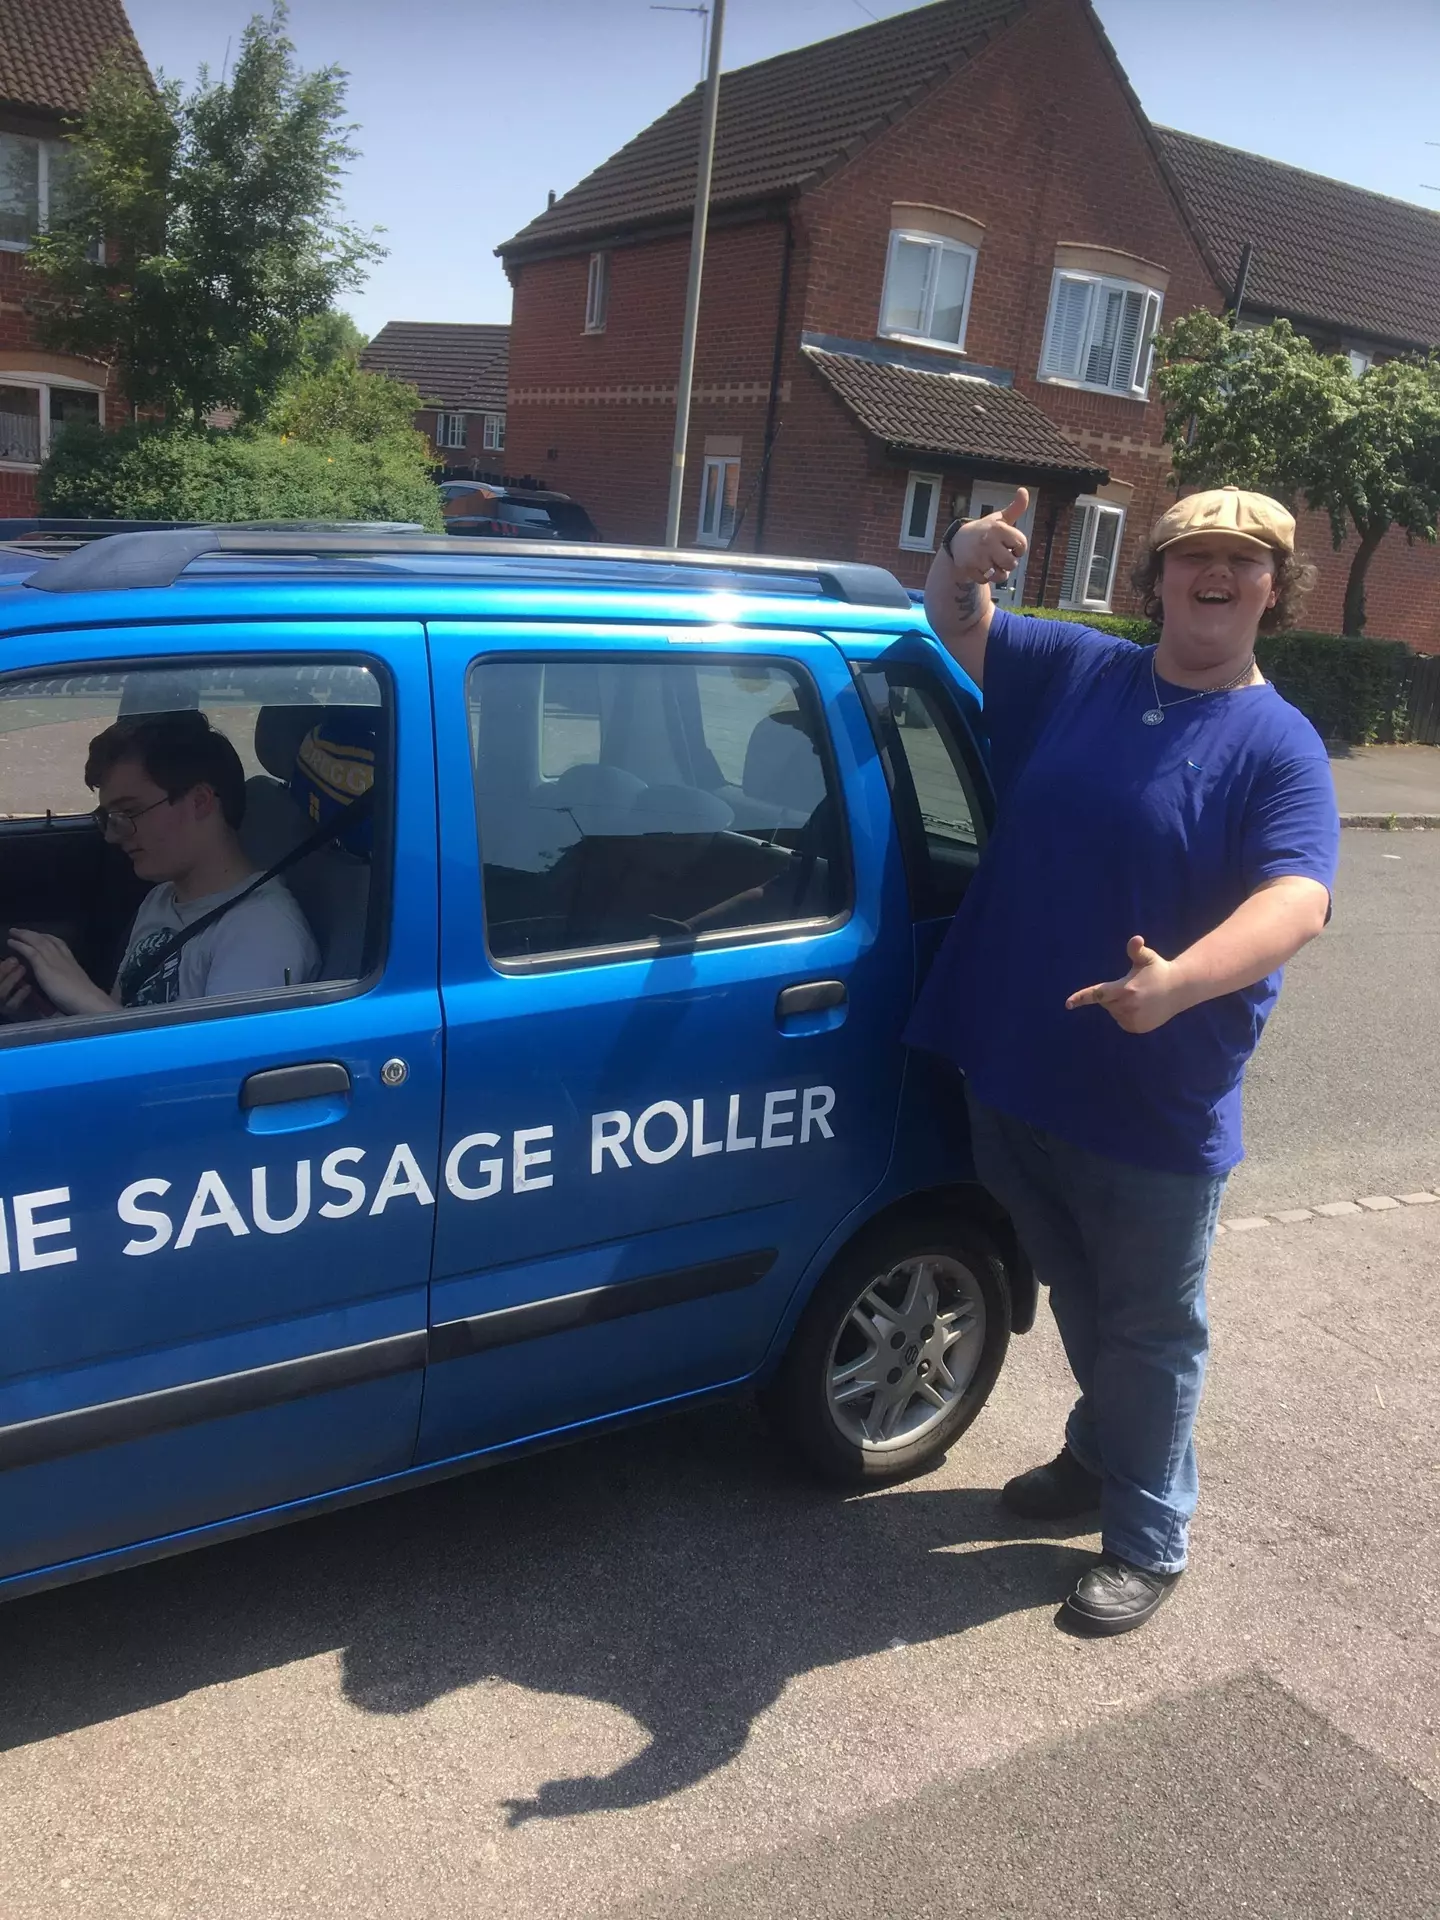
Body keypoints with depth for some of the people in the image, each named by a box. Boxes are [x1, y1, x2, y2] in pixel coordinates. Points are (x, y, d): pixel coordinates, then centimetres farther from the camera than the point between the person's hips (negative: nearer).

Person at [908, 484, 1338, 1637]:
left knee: (1150, 1328, 11)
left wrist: (1176, 983, -44)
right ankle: (1102, 1455, 49)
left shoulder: (1279, 748, -10)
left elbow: (1296, 901, -25)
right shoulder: (1073, 670, 4)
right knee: (1079, 1300, 25)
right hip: (1018, 1076, 5)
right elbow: (959, 626, 14)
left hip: (1159, 1110, -4)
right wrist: (966, 564, -11)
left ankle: (1148, 1542, 30)